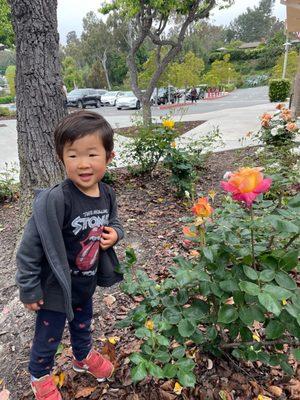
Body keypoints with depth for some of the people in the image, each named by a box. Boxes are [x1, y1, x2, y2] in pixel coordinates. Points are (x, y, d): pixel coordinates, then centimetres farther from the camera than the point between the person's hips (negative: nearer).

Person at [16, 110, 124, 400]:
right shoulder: (55, 200, -32)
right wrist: (29, 289, -16)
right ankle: (39, 376, 50)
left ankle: (83, 357, 61)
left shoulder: (107, 194, -12)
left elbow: (113, 221, 8)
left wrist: (114, 233, -14)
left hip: (87, 283, 6)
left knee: (83, 324, 31)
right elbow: (29, 247, -23)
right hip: (56, 287, -5)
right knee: (48, 338, 19)